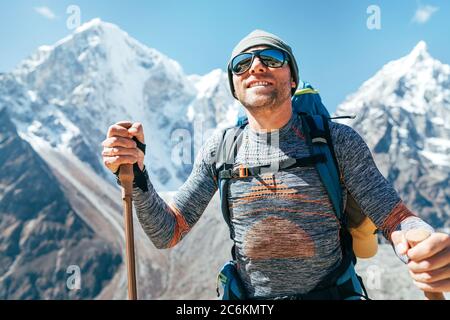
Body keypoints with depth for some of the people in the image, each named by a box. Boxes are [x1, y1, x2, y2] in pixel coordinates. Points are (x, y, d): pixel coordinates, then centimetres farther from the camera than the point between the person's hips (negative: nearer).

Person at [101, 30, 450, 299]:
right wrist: (136, 173, -24)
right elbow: (167, 234, -6)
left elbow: (397, 220, -10)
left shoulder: (339, 140, -12)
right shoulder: (219, 149, -8)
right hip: (247, 295, 2)